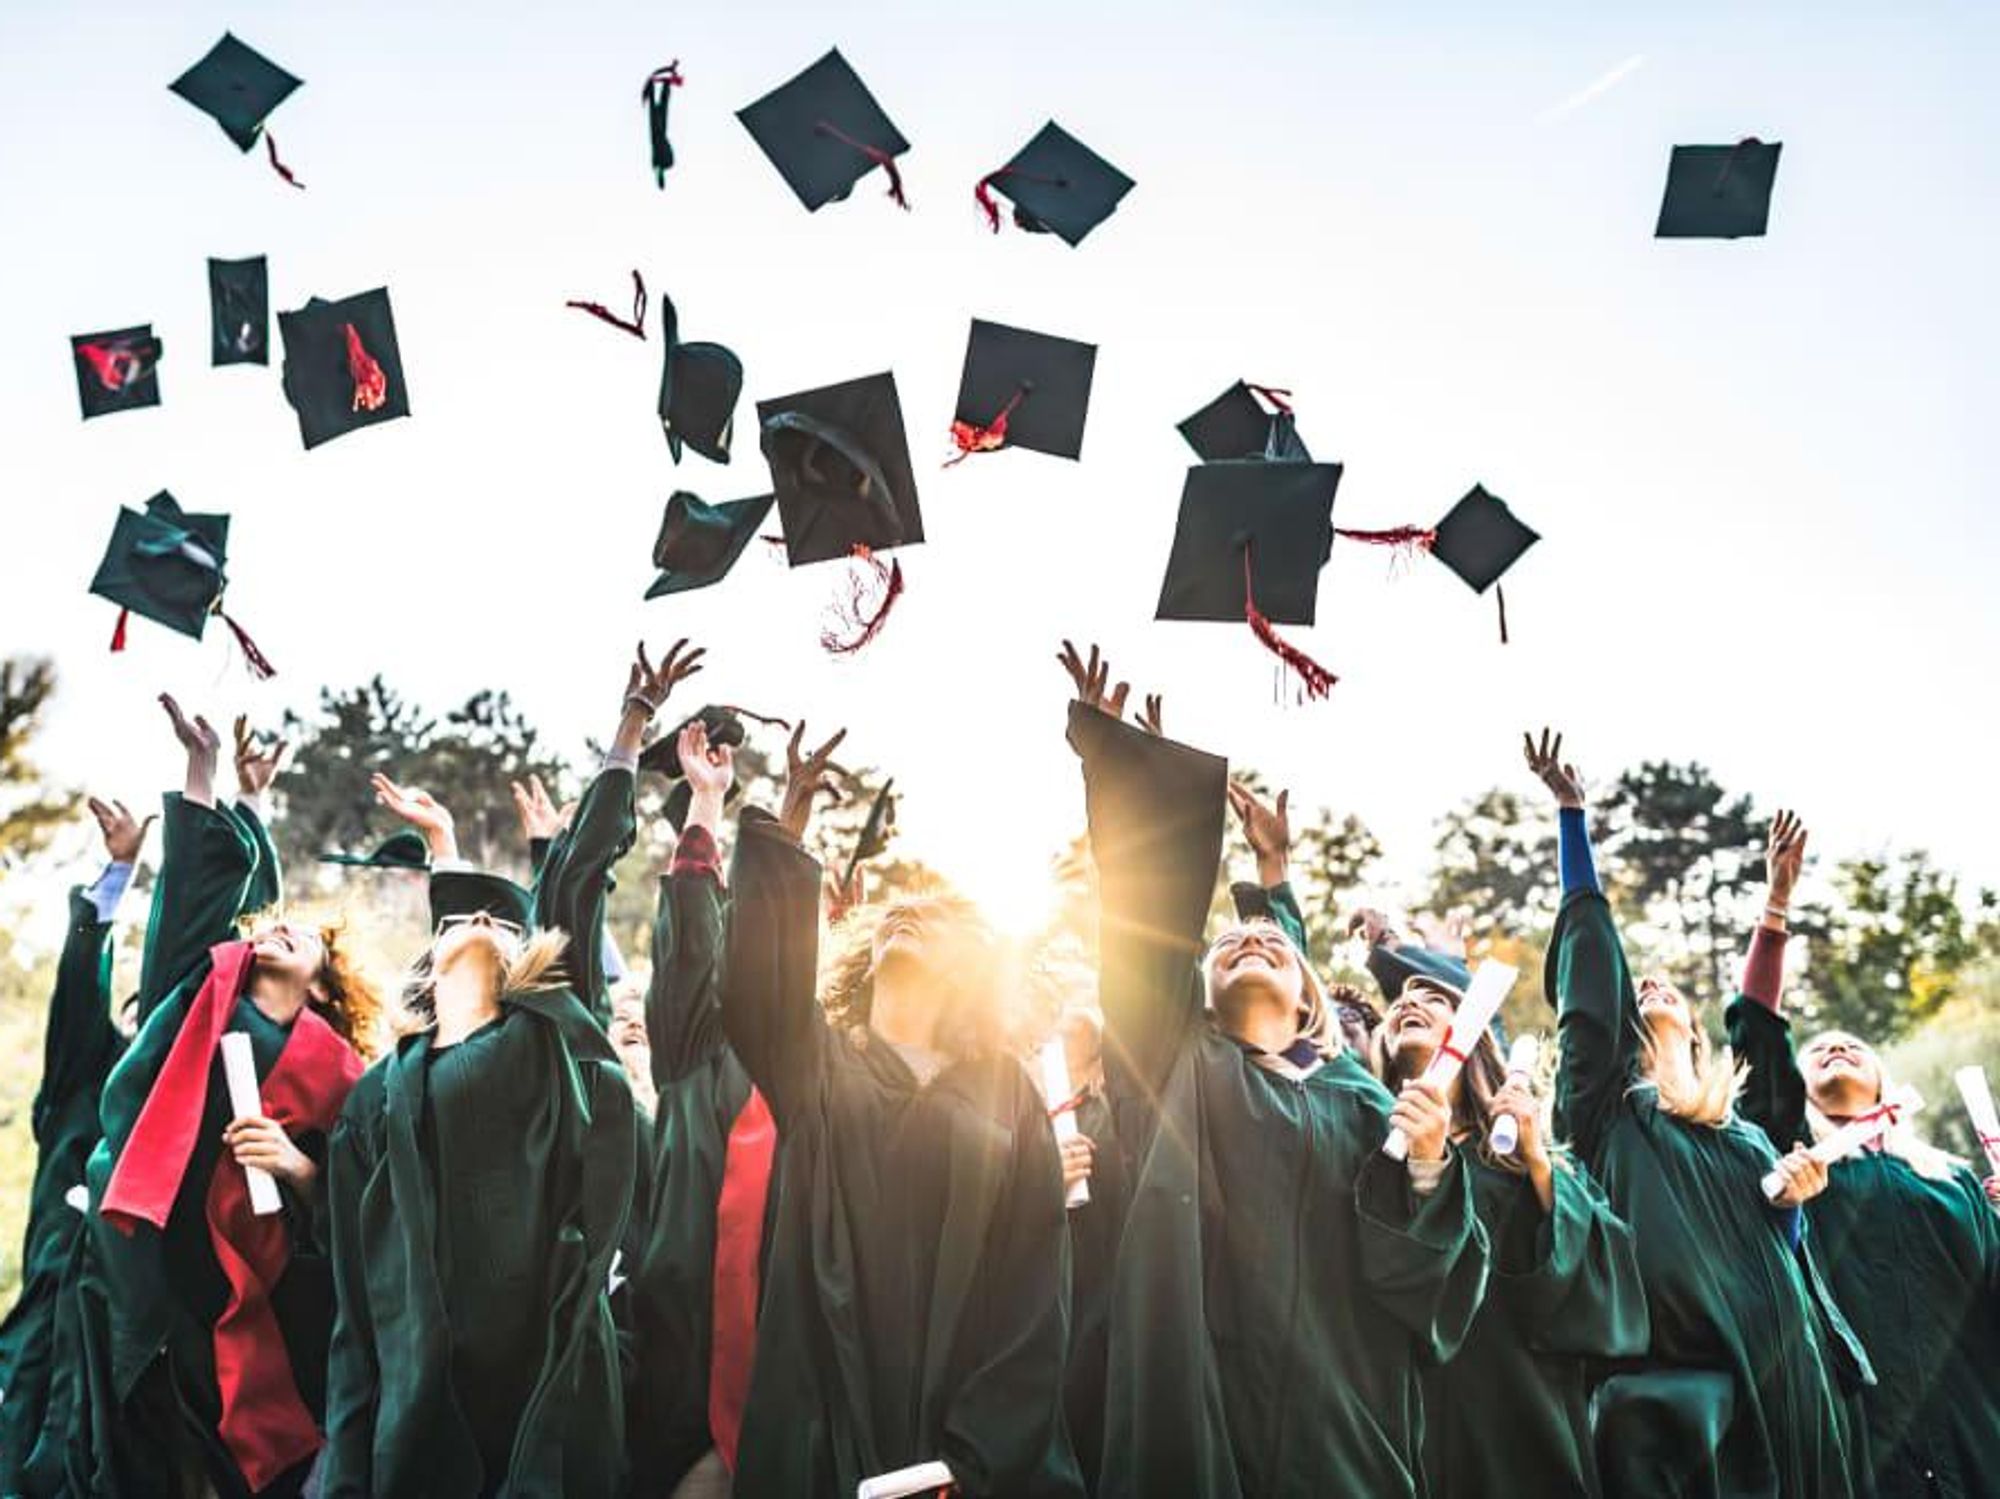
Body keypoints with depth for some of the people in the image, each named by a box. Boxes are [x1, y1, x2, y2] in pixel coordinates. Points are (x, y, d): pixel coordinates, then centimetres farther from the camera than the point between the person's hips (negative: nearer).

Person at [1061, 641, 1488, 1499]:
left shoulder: (1361, 1104, 14)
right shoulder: (1178, 1066, 13)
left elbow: (1424, 1276, 7)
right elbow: (1147, 912, 3)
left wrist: (1427, 1168, -12)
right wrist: (1102, 739, -1)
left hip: (1334, 1412, 1)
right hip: (1194, 1403, -1)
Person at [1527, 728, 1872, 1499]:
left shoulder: (1747, 1138, 22)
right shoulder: (1605, 1103, 8)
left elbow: (1784, 1263, 22)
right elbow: (1590, 964, 1)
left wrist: (1792, 1202, 0)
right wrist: (1571, 814, -2)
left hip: (1777, 1376, 5)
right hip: (1666, 1384, -5)